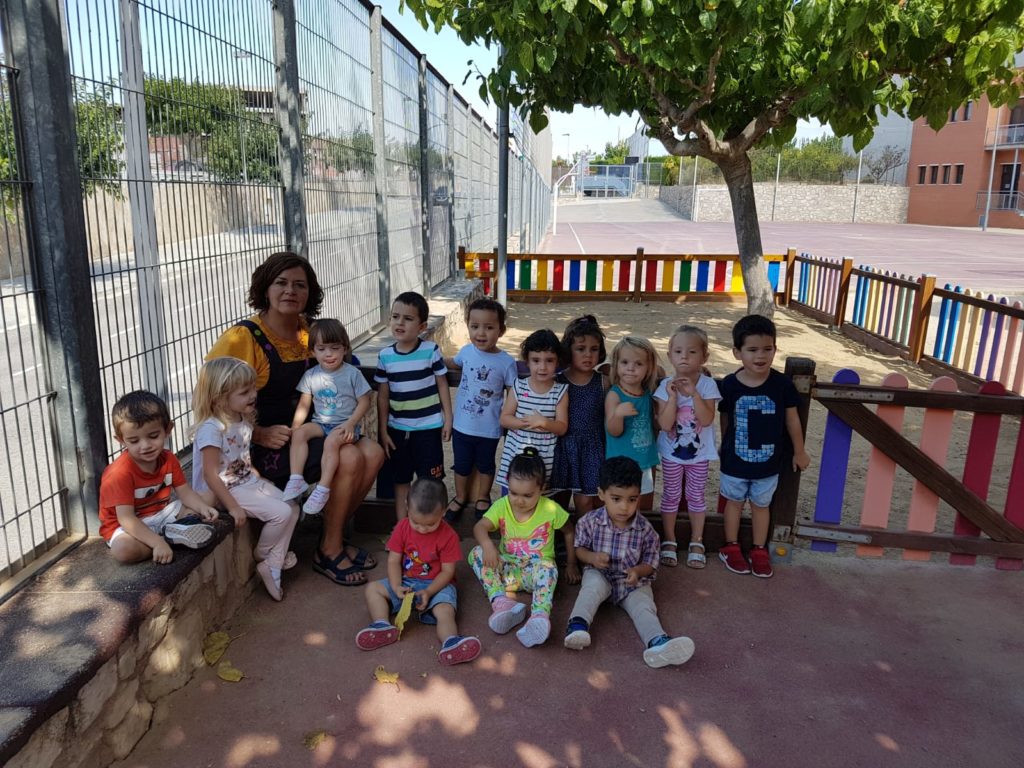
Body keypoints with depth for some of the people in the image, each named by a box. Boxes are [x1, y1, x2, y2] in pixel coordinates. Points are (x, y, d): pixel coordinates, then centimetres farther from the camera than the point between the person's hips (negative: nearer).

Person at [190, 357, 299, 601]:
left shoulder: (244, 419, 3)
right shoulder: (211, 428, -25)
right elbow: (210, 474, -25)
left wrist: (259, 477, 6)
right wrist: (233, 507, -24)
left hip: (248, 480, 9)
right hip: (227, 489, -9)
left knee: (292, 508, 0)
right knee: (281, 512, -18)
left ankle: (272, 565, 5)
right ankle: (262, 555, 10)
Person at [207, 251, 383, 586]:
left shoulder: (306, 330, 3)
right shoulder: (243, 338, -18)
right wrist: (259, 434, -25)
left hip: (301, 432, 7)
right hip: (260, 445, -7)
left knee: (373, 453, -8)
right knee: (349, 459, -22)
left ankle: (333, 538, 9)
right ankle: (329, 552, -1)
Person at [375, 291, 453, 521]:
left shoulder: (431, 351, -8)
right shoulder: (385, 356, -2)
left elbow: (442, 385, -1)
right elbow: (383, 396, 3)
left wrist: (448, 419, -2)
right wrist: (382, 430, 3)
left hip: (428, 427, -2)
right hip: (397, 429, 3)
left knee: (430, 481, 6)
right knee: (400, 480, 13)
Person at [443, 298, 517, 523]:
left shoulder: (506, 362, -17)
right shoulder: (467, 351, -7)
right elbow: (454, 363, 17)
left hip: (489, 428, -2)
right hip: (462, 424, 2)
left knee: (485, 465, 21)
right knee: (462, 464, 20)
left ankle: (482, 498, 44)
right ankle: (460, 498, 44)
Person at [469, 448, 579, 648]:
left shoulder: (551, 509, -8)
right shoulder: (502, 506, -5)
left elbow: (569, 532, 8)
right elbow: (480, 527, -17)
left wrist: (572, 564, 9)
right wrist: (487, 545, -38)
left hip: (535, 571, -2)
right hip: (507, 568, 3)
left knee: (548, 567, -37)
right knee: (476, 554, -22)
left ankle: (540, 615, -59)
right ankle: (501, 600, -39)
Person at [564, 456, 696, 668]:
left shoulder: (645, 529, -9)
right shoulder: (590, 521, -8)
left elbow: (650, 563, 0)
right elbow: (579, 548, 4)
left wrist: (638, 571, -23)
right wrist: (592, 557, -19)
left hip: (633, 581, 0)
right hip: (599, 574, 0)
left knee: (643, 605, -26)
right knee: (593, 585, -33)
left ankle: (658, 643, -51)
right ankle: (577, 625, -44)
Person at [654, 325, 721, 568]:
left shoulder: (707, 385, -14)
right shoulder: (666, 386, -14)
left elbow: (707, 420, -23)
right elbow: (665, 424, -20)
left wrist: (694, 393, -31)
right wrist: (673, 396, -29)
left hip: (699, 453, 0)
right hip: (672, 452, 0)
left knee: (696, 496, 15)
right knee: (671, 495, 13)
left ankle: (696, 542, 31)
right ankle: (669, 540, 30)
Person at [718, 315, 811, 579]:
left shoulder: (782, 384, -15)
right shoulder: (729, 384, -16)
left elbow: (792, 419, -2)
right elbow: (724, 418, -2)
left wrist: (799, 452, 8)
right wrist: (725, 448, 8)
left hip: (768, 462, 1)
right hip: (735, 461, -1)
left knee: (761, 505, 19)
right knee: (734, 503, 19)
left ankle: (759, 551, 36)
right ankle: (731, 547, 37)